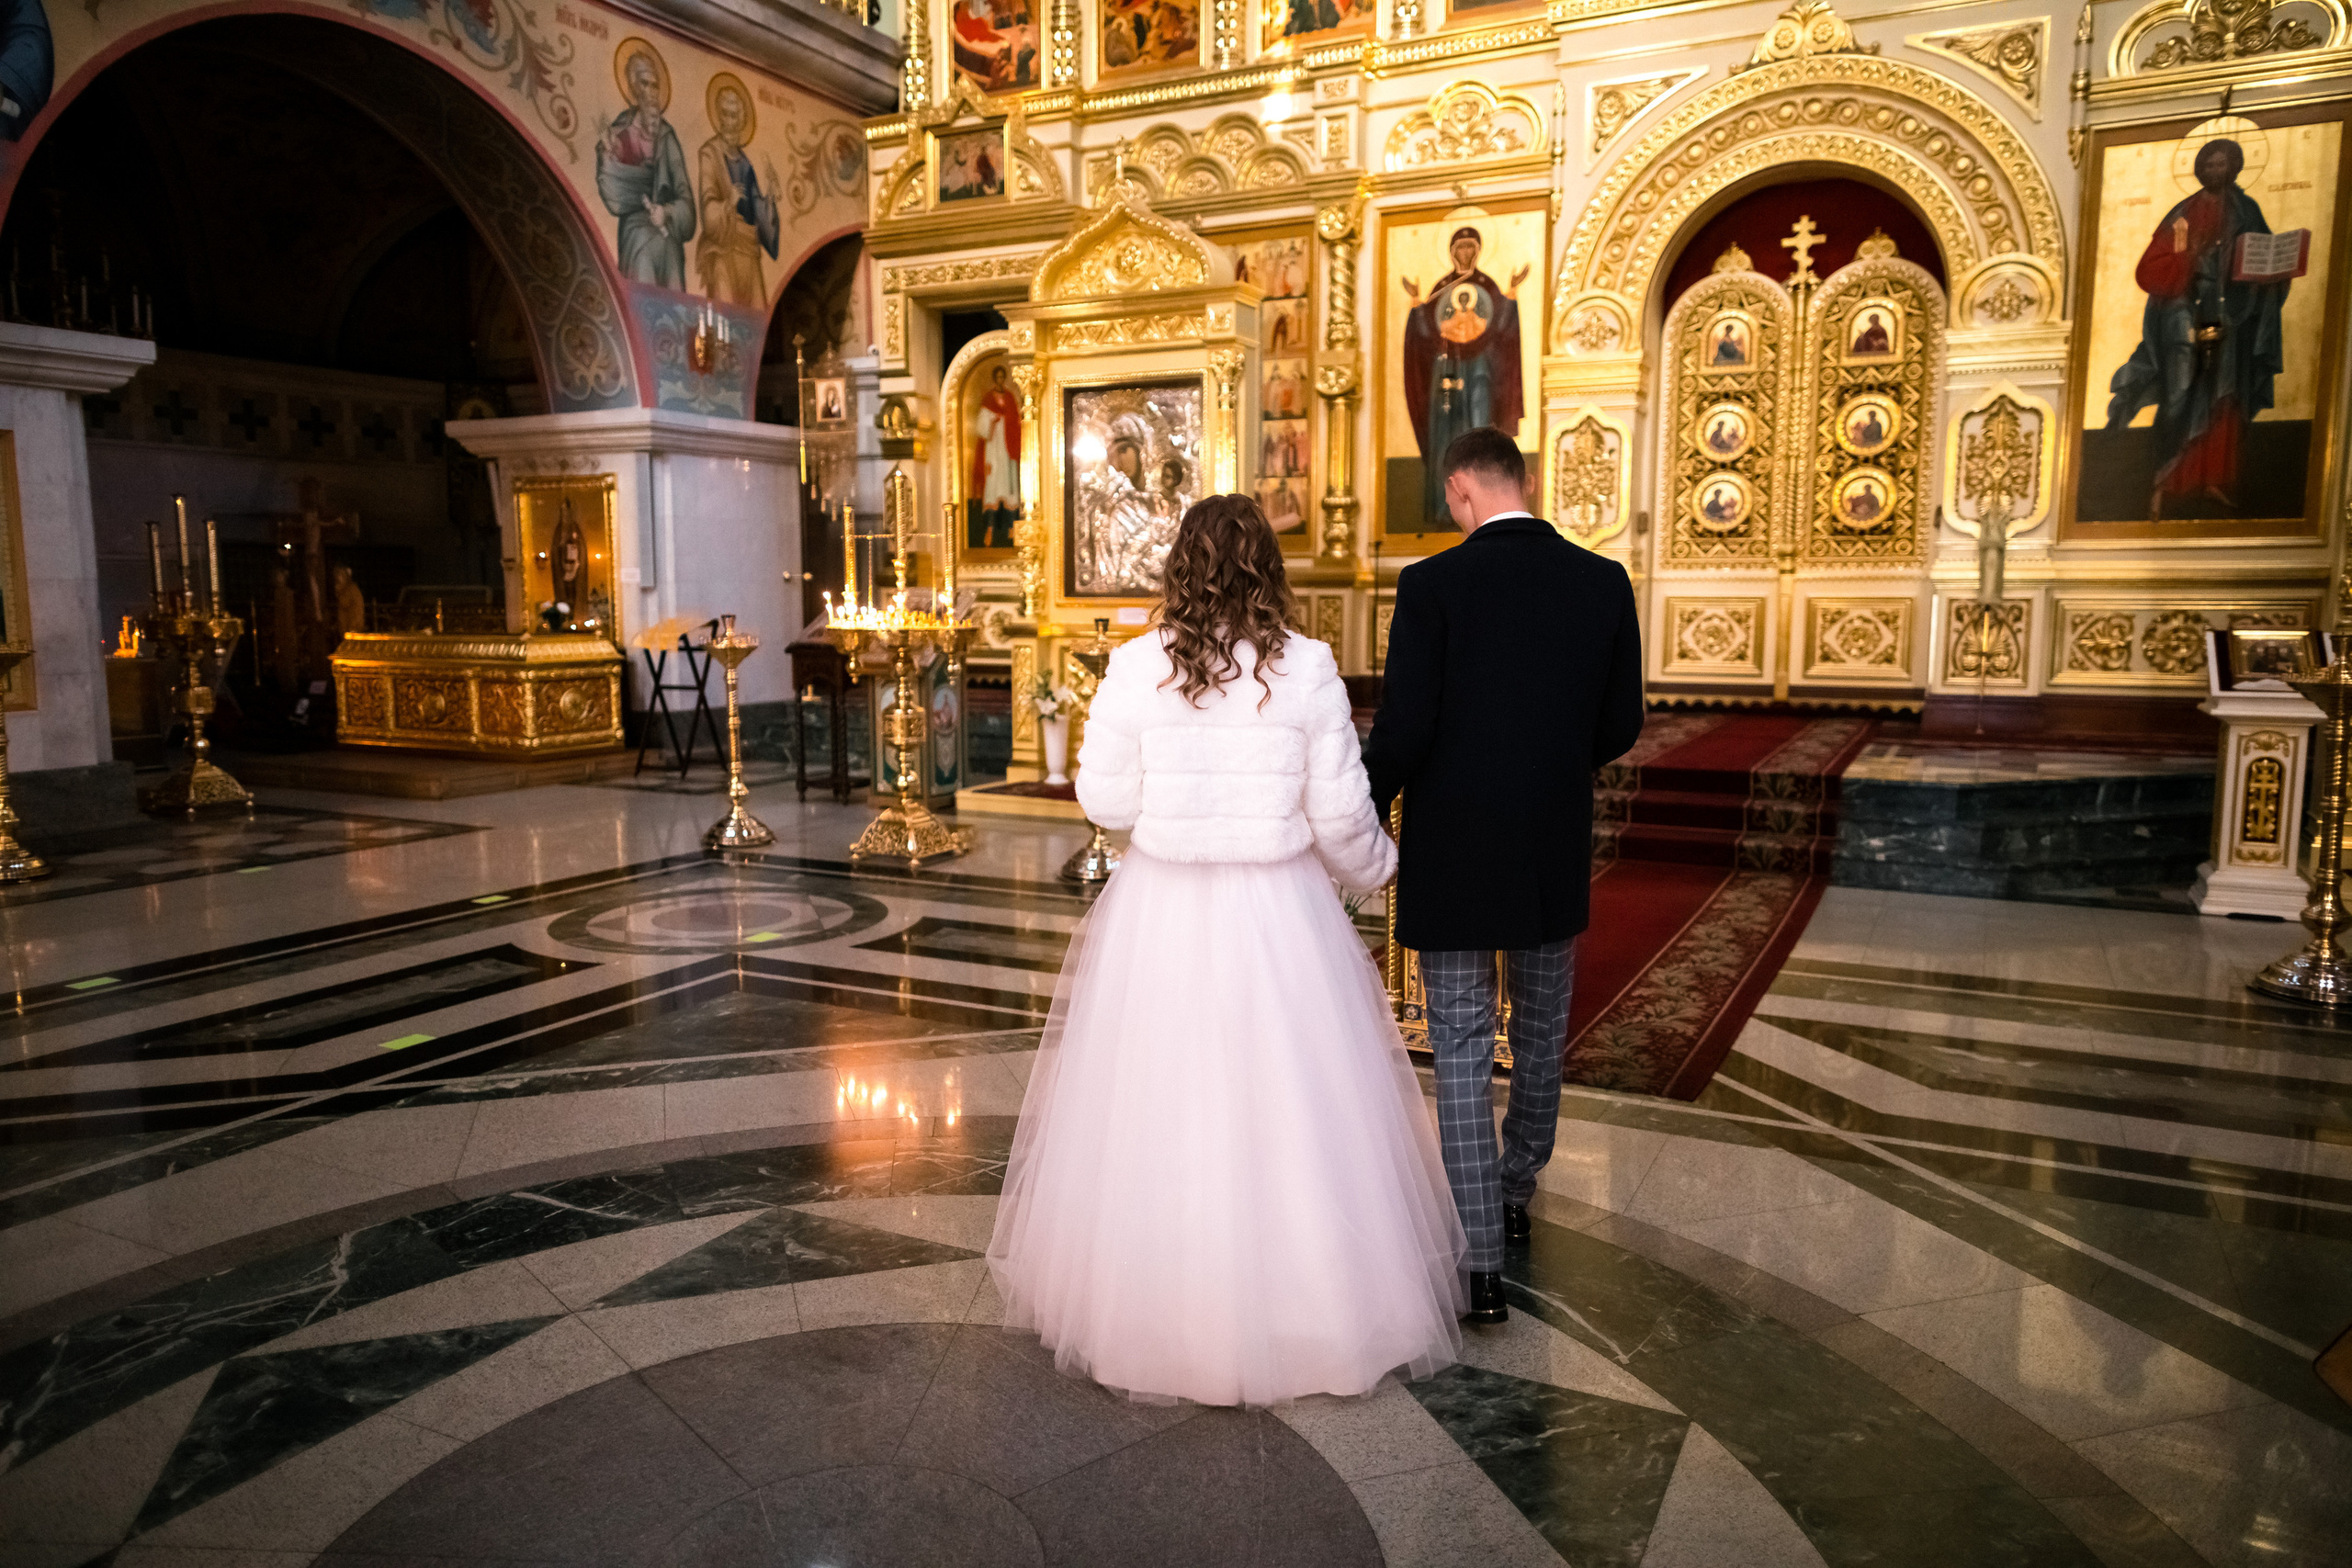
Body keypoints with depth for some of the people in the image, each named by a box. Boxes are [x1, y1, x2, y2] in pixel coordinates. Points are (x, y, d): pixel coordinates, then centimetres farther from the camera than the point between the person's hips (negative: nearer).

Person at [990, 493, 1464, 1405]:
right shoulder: (1307, 670, -7)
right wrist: (1374, 868, 16)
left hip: (1161, 911, 1)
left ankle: (1152, 1298, 31)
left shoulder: (1136, 667, -6)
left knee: (1159, 1108, 14)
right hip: (1276, 912, -1)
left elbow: (1105, 799, -2)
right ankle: (1300, 1304, 26)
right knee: (1283, 1107, 11)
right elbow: (1341, 814, -5)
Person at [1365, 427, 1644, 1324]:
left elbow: (1401, 731, -16)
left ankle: (1480, 1265, 3)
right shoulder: (1603, 582, -1)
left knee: (1462, 1048, 3)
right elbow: (1620, 724, 3)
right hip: (1554, 849, 4)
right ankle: (1515, 1193, 41)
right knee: (1542, 1027, 22)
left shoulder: (1432, 585, -13)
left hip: (1451, 848, -4)